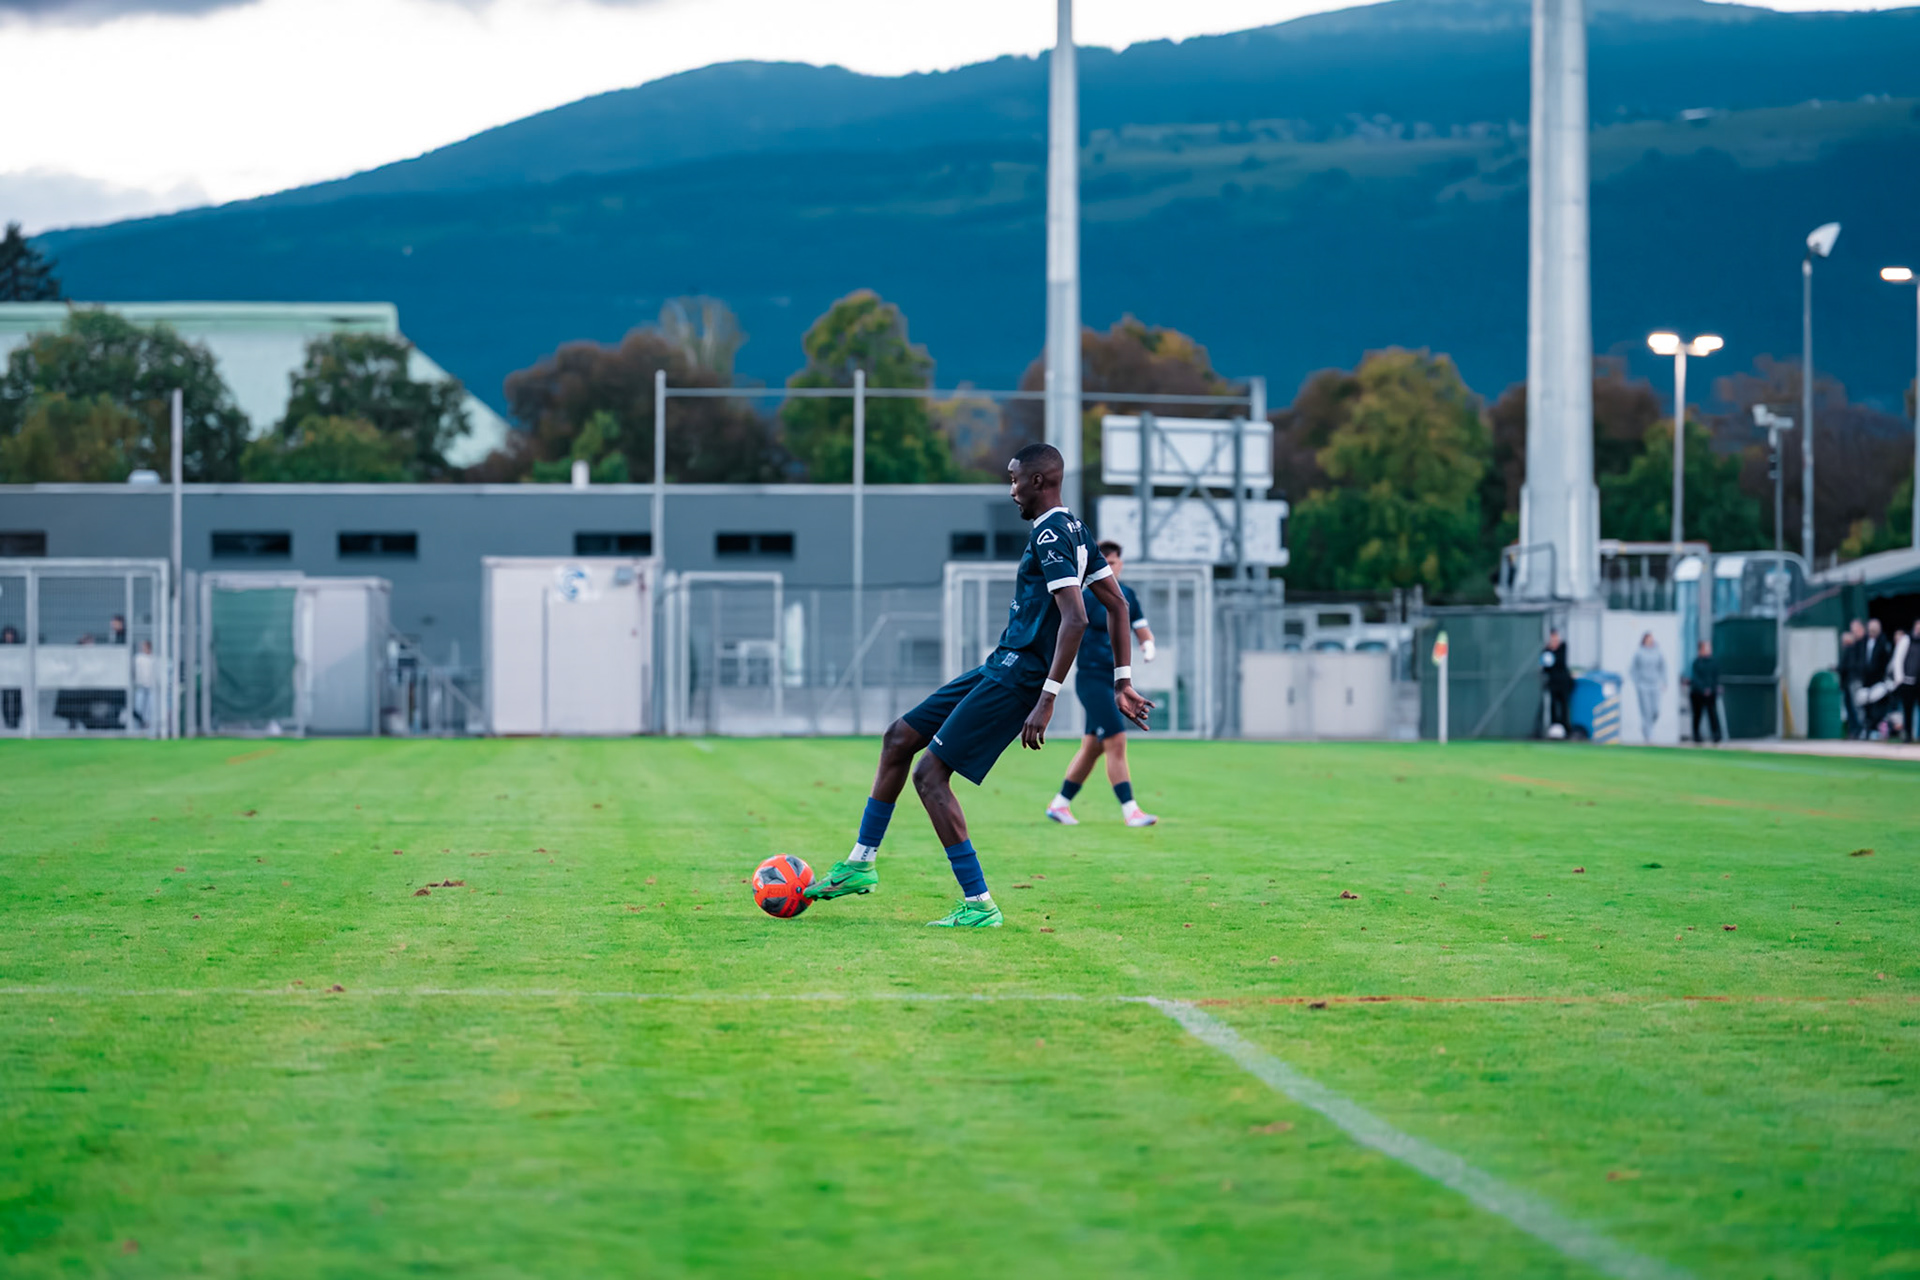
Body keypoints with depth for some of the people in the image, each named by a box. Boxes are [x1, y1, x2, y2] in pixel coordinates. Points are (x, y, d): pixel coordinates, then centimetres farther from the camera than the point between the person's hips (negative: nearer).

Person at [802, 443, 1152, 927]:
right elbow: (1117, 605, 18)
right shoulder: (1073, 531, 14)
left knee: (930, 773, -12)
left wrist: (1047, 700, -29)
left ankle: (979, 904, -11)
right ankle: (862, 863, 22)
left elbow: (1075, 619, -27)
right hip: (1000, 669, 11)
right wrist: (1122, 682, 18)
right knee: (899, 737, 15)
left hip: (1015, 679, -11)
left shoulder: (1051, 535, -17)